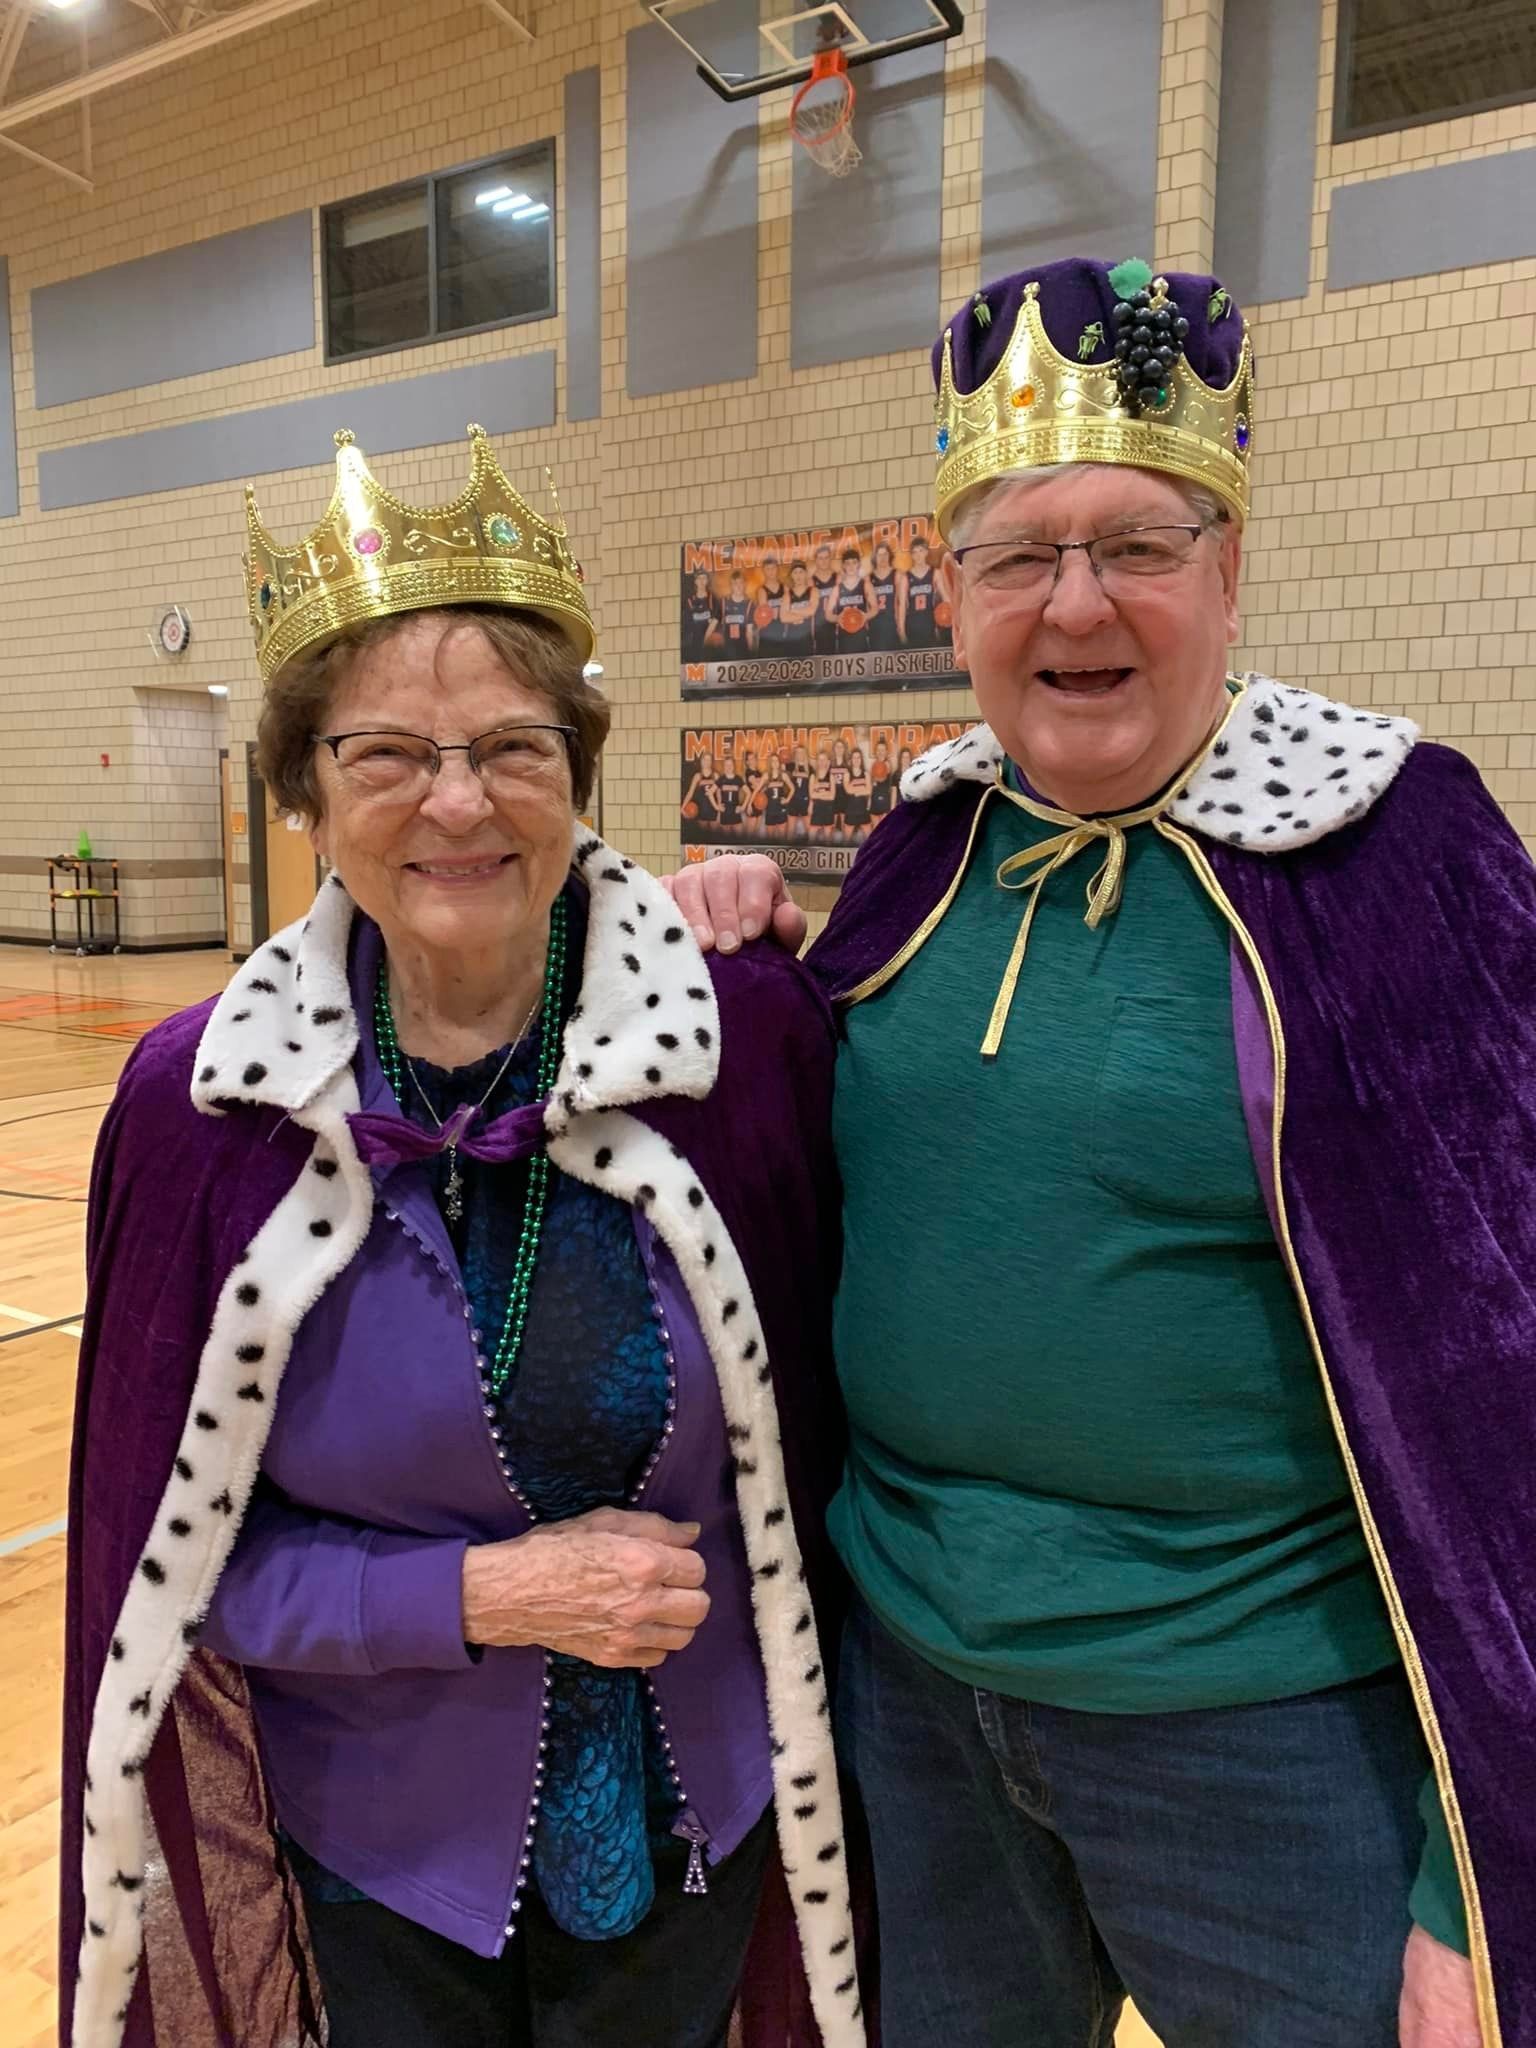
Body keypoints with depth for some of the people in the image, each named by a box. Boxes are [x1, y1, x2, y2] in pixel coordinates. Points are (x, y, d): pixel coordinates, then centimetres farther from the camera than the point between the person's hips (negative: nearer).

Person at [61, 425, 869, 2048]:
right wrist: (484, 1593, -19)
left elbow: (821, 1421, -2)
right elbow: (176, 1552, -9)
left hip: (696, 1832, 1)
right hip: (365, 1862, 0)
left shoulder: (752, 1040, -16)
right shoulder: (201, 1102, -15)